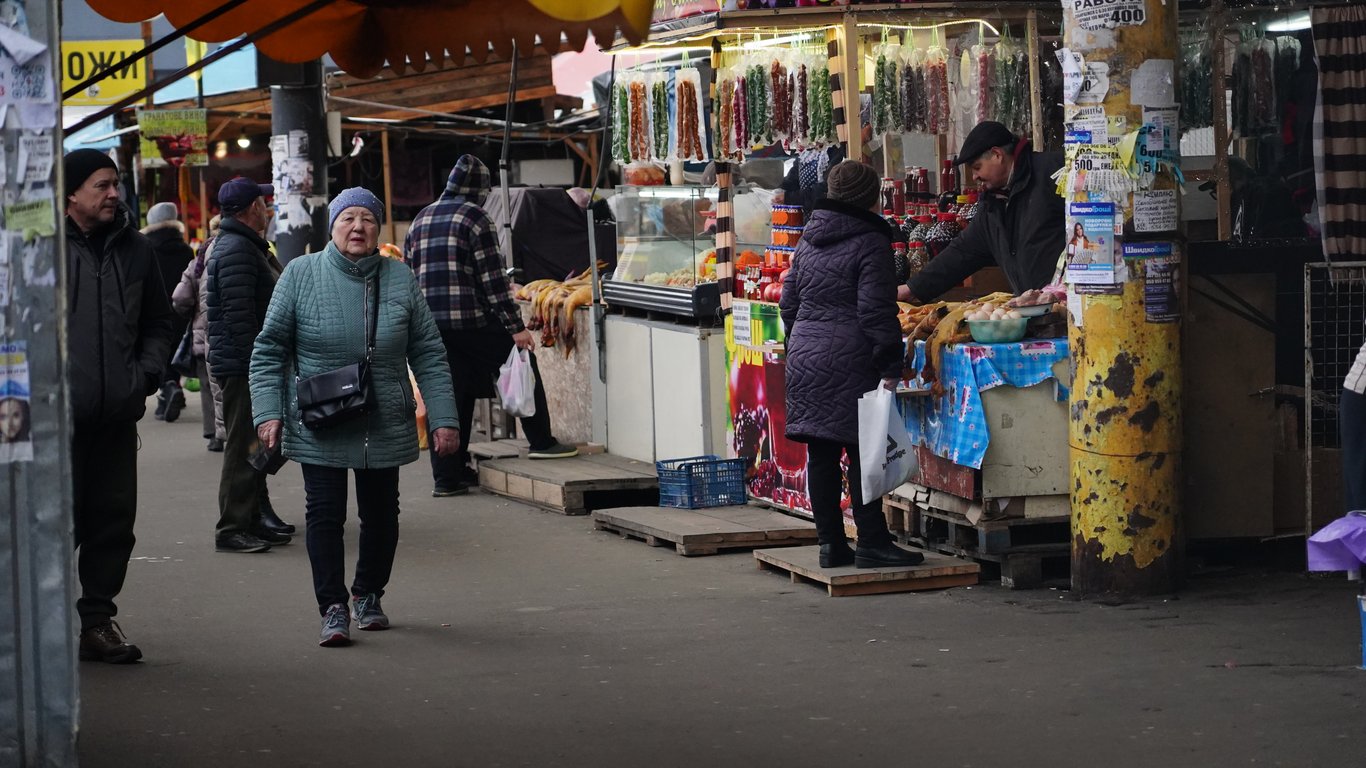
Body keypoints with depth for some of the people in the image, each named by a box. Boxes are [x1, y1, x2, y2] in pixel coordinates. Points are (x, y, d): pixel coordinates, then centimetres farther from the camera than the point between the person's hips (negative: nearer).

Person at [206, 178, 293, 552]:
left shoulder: (243, 245, 19)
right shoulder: (237, 249, -17)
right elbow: (239, 314, -23)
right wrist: (257, 362, -22)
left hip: (247, 366, 11)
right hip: (240, 364, -11)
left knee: (253, 444, 16)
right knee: (243, 447, -8)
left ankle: (254, 518, 24)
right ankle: (232, 528, -5)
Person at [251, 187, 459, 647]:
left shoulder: (400, 280, 2)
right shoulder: (301, 275, -3)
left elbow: (429, 355, 3)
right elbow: (269, 351, 0)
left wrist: (443, 418, -3)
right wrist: (268, 412, -10)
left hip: (386, 430, 2)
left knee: (381, 514, 12)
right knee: (325, 514, -5)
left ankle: (369, 596, 30)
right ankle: (333, 609, -1)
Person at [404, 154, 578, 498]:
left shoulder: (420, 221, 16)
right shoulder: (475, 218, -5)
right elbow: (493, 278, -10)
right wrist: (516, 327, -10)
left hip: (430, 325, 6)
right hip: (471, 322, -6)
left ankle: (447, 476, 8)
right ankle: (540, 441, 14)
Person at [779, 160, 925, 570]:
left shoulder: (808, 241, 14)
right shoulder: (870, 242, -8)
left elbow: (789, 302, 19)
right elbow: (876, 312, -14)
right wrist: (889, 367, -12)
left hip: (805, 356, 7)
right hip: (849, 362, -7)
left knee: (821, 455, 8)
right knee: (862, 452, -3)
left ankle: (831, 543, 11)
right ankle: (871, 542, -3)